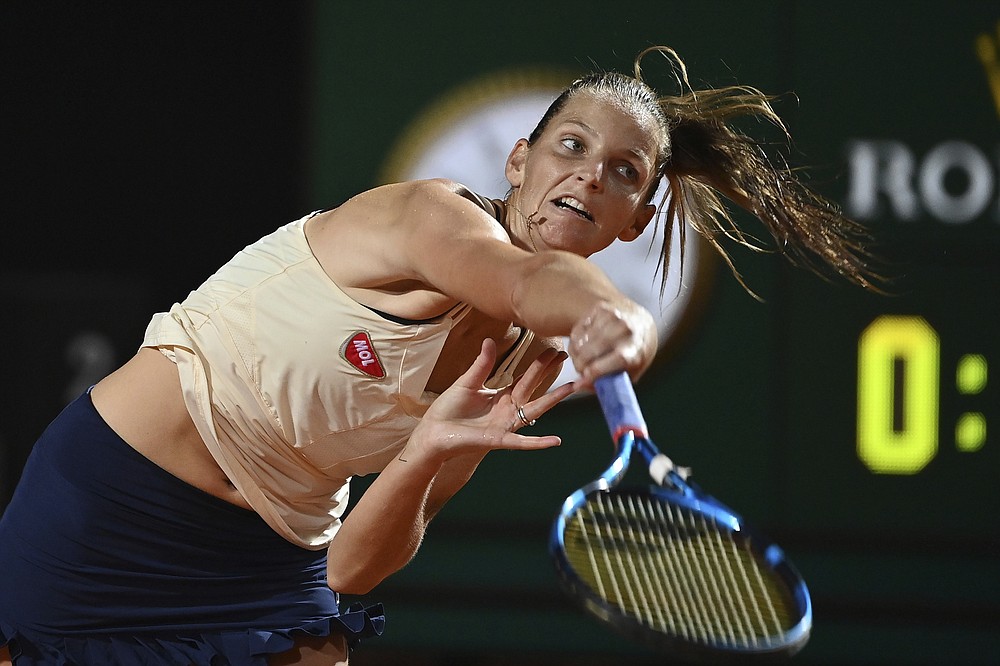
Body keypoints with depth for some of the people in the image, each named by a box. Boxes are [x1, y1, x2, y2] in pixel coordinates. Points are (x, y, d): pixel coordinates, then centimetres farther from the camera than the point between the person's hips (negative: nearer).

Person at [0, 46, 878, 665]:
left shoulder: (528, 367, 2)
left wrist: (423, 460, -22)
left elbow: (353, 566, -3)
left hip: (266, 562, 7)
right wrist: (625, 319, -62)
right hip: (108, 504, -7)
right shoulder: (435, 214, -16)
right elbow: (533, 284, -42)